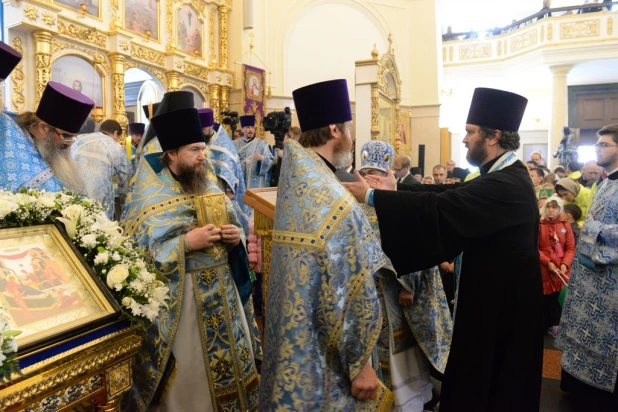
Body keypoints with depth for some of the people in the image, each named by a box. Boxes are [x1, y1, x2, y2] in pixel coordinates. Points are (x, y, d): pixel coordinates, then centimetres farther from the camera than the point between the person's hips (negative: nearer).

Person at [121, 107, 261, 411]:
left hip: (223, 291, 6)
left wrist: (235, 236, -9)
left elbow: (231, 225, 14)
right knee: (189, 371, 9)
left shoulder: (209, 184, 6)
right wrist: (185, 243, -25)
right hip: (178, 299, -5)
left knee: (231, 356, 17)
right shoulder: (149, 196, -12)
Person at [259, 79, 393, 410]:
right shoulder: (334, 201, -27)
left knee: (299, 384, 24)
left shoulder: (295, 174, -1)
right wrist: (361, 363, -12)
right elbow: (351, 295, -23)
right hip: (321, 352, -8)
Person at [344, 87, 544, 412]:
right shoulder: (505, 176, 4)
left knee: (489, 381, 11)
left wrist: (372, 196, -27)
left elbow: (440, 208, -33)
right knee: (495, 379, 25)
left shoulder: (506, 185, -27)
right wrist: (397, 188, -3)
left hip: (502, 299, -9)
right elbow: (452, 193, 4)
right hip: (497, 291, 9)